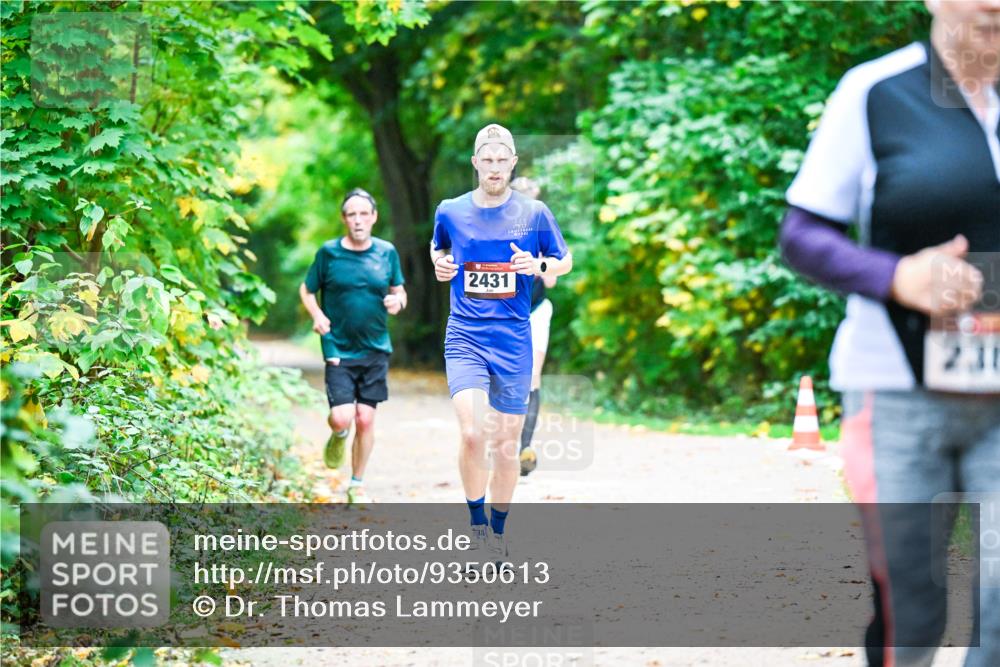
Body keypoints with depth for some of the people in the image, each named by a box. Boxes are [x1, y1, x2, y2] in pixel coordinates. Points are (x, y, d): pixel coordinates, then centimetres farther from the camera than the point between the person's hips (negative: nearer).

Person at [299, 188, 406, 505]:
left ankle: (357, 486, 18)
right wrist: (317, 316, -11)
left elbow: (399, 290, 15)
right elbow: (307, 290, 8)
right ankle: (338, 436, 26)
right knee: (342, 417, -13)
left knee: (365, 419, 2)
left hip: (375, 349, 2)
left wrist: (398, 301, -9)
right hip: (339, 349, -2)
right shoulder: (329, 252, -3)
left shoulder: (387, 252, 2)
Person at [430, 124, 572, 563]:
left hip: (514, 341, 1)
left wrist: (539, 266, -9)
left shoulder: (534, 213, 0)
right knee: (473, 433, -20)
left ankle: (497, 530, 25)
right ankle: (476, 521, 1)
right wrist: (439, 263, 1)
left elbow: (565, 261, 12)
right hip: (465, 337, -1)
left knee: (506, 443, 6)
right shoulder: (450, 212, 3)